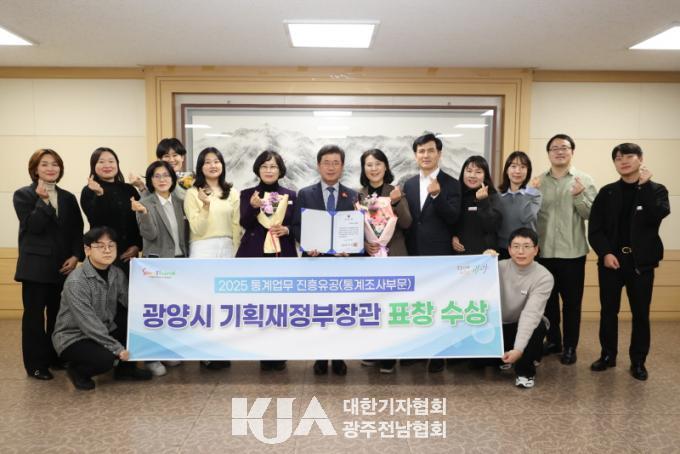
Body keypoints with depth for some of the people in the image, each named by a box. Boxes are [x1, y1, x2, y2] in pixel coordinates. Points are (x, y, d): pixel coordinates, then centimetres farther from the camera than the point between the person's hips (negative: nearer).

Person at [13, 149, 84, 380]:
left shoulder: (68, 197, 11)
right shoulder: (23, 195, 0)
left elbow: (78, 230, 8)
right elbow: (34, 226, -13)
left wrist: (76, 256, -4)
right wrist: (43, 201, -16)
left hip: (63, 265, 4)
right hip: (36, 265, -4)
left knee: (58, 313, 9)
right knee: (34, 314, 2)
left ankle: (55, 357, 22)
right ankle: (35, 364, 10)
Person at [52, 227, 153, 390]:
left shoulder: (118, 274, -3)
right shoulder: (76, 282, -23)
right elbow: (88, 323, -26)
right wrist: (117, 349, -25)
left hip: (105, 333, 7)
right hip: (73, 337, -7)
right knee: (105, 358, -33)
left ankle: (126, 368, 8)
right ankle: (77, 370, 4)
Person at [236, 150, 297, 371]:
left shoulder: (291, 195, 8)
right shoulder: (247, 194, 5)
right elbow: (244, 224, -7)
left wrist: (286, 229, -12)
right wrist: (253, 207, -25)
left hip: (283, 256, 1)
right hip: (255, 256, 0)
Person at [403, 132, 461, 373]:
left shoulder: (451, 184, -4)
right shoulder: (409, 184, 9)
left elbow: (453, 218, -15)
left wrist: (437, 195, -28)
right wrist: (405, 249, 3)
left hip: (440, 254, -4)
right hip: (414, 254, 4)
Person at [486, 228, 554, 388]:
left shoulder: (544, 277, -20)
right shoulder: (500, 267, -9)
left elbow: (531, 313, -30)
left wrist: (518, 349, -39)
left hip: (527, 326, -2)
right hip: (498, 326, 3)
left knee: (538, 327, -36)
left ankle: (525, 370, -6)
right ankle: (502, 357, 18)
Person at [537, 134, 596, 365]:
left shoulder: (584, 180, 0)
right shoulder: (538, 181, 6)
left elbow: (592, 214, -7)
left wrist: (579, 196, -21)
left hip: (572, 252, -2)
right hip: (543, 252, 2)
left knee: (571, 301, 5)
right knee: (548, 299, 12)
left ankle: (570, 346, 18)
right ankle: (553, 340, 27)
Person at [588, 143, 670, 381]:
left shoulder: (656, 190, 4)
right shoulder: (607, 192, 6)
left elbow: (660, 214, -18)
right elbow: (595, 227, 0)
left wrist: (645, 184, -14)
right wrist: (605, 252, -13)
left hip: (641, 262, -1)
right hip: (611, 260, 1)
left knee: (641, 313, 4)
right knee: (608, 311, 7)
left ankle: (638, 361, 17)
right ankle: (608, 355, 21)